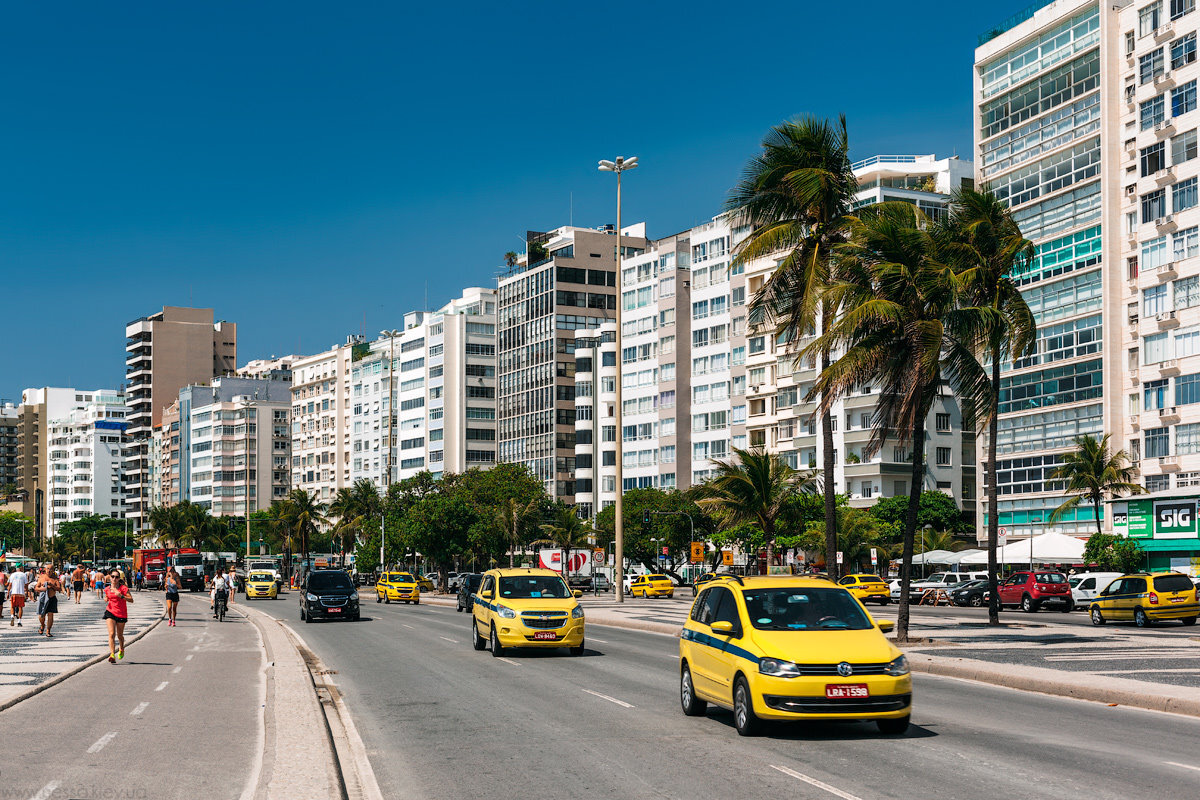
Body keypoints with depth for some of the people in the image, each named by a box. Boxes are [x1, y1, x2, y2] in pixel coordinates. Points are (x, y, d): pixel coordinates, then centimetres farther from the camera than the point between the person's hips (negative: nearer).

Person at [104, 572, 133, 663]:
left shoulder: (123, 588, -8)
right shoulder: (107, 589, 5)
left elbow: (131, 600, -13)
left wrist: (121, 596, -26)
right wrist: (106, 599, 1)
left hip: (121, 614, -2)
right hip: (110, 612, 2)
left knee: (119, 635, 12)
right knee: (111, 634, -16)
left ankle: (121, 649, 43)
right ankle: (112, 655, -23)